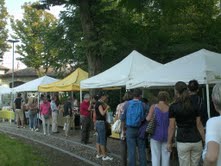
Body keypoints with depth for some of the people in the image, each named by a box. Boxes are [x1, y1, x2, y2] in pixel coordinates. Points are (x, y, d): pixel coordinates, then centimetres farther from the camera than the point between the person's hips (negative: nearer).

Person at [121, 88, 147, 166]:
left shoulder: (127, 104, -5)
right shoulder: (142, 105, -7)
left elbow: (123, 118, -3)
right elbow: (144, 118, -4)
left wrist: (123, 129, 7)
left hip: (130, 130, 0)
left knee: (131, 150, 6)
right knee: (142, 150, 12)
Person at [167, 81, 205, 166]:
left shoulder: (173, 107, -6)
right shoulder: (194, 105, 2)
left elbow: (172, 127, -6)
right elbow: (199, 125, 3)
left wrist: (169, 142, 3)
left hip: (182, 142, -3)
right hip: (196, 141, 3)